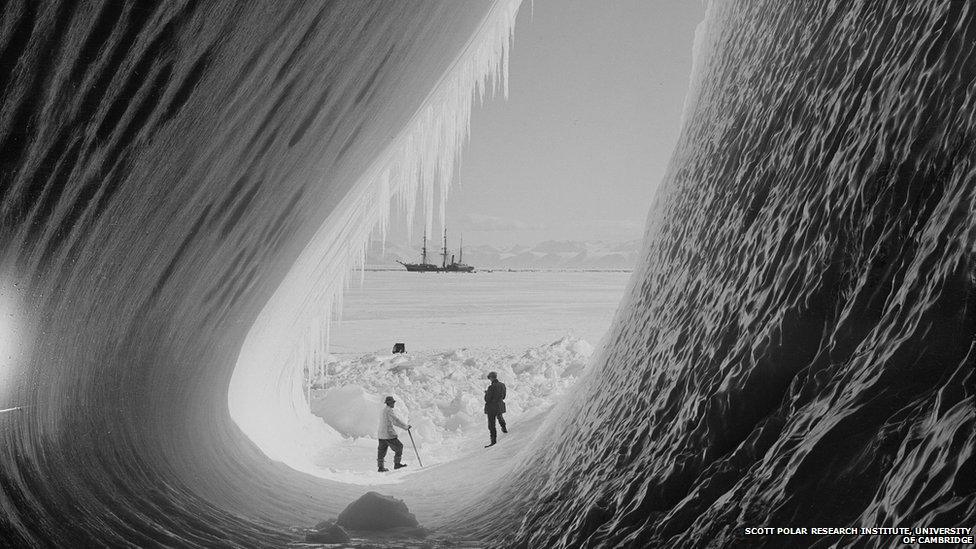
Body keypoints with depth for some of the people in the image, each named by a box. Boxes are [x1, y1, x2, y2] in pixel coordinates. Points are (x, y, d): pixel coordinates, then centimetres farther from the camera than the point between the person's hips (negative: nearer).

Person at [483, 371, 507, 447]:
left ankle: (493, 441, 14)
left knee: (491, 425, 7)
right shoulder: (502, 385, -7)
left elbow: (487, 399, -21)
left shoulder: (491, 387, -26)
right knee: (500, 416, 37)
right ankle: (504, 428, 59)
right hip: (500, 406, 6)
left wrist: (486, 393, 0)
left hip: (491, 408, -6)